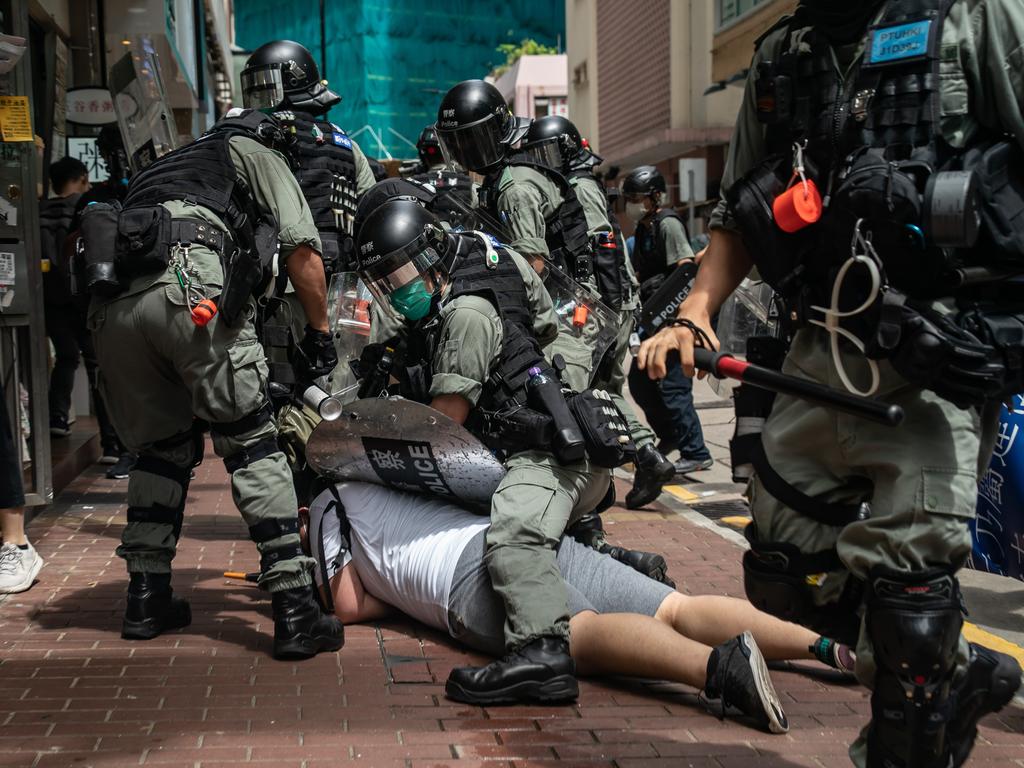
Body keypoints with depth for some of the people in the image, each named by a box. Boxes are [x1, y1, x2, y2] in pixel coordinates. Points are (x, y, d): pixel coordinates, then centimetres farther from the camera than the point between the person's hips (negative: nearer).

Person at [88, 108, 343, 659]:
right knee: (253, 448, 1)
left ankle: (147, 598, 23)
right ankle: (294, 610, -4)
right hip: (192, 288, -5)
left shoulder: (161, 168, 43)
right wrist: (321, 336, 26)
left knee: (161, 449, 21)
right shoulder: (257, 155, 27)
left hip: (112, 302, 6)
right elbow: (302, 253, 13)